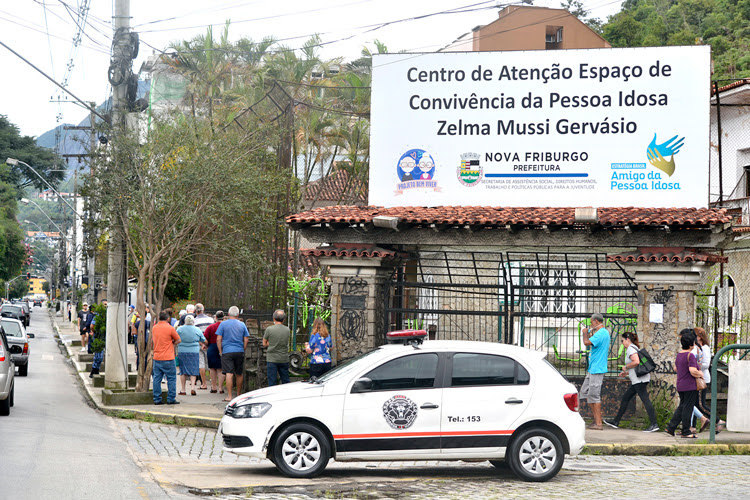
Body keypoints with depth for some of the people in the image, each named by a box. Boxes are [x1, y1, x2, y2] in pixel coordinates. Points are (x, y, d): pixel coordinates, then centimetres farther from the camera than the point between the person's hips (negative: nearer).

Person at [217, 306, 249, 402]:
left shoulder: (223, 324, 0)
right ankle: (239, 395, 24)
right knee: (239, 374, 13)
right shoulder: (242, 325, 7)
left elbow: (218, 339, -3)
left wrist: (220, 351, 3)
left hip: (227, 352, -3)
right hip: (240, 352, 3)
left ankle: (229, 396, -15)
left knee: (229, 373, -9)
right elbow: (246, 340, 7)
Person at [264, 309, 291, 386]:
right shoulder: (287, 330, 1)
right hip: (284, 359, 3)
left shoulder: (269, 329, -9)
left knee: (272, 382, 0)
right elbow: (286, 343, 9)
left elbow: (264, 344, -1)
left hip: (272, 359, -3)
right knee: (285, 382, 11)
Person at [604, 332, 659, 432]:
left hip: (639, 379, -11)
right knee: (625, 398, 14)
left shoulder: (631, 349, -10)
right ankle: (616, 421, 19)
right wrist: (626, 373, 24)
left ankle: (654, 424, -17)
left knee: (645, 400, -13)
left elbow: (636, 362, -26)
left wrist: (626, 367, -10)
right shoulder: (634, 348, 21)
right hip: (638, 380, 11)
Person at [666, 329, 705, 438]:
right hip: (690, 386, -8)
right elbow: (693, 371, -24)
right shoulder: (690, 355, -17)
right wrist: (700, 374, -7)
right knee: (688, 408, -2)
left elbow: (676, 368, 24)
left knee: (682, 407, 16)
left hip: (680, 386, 8)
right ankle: (686, 432, 3)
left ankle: (671, 427, 12)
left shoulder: (679, 355, 10)